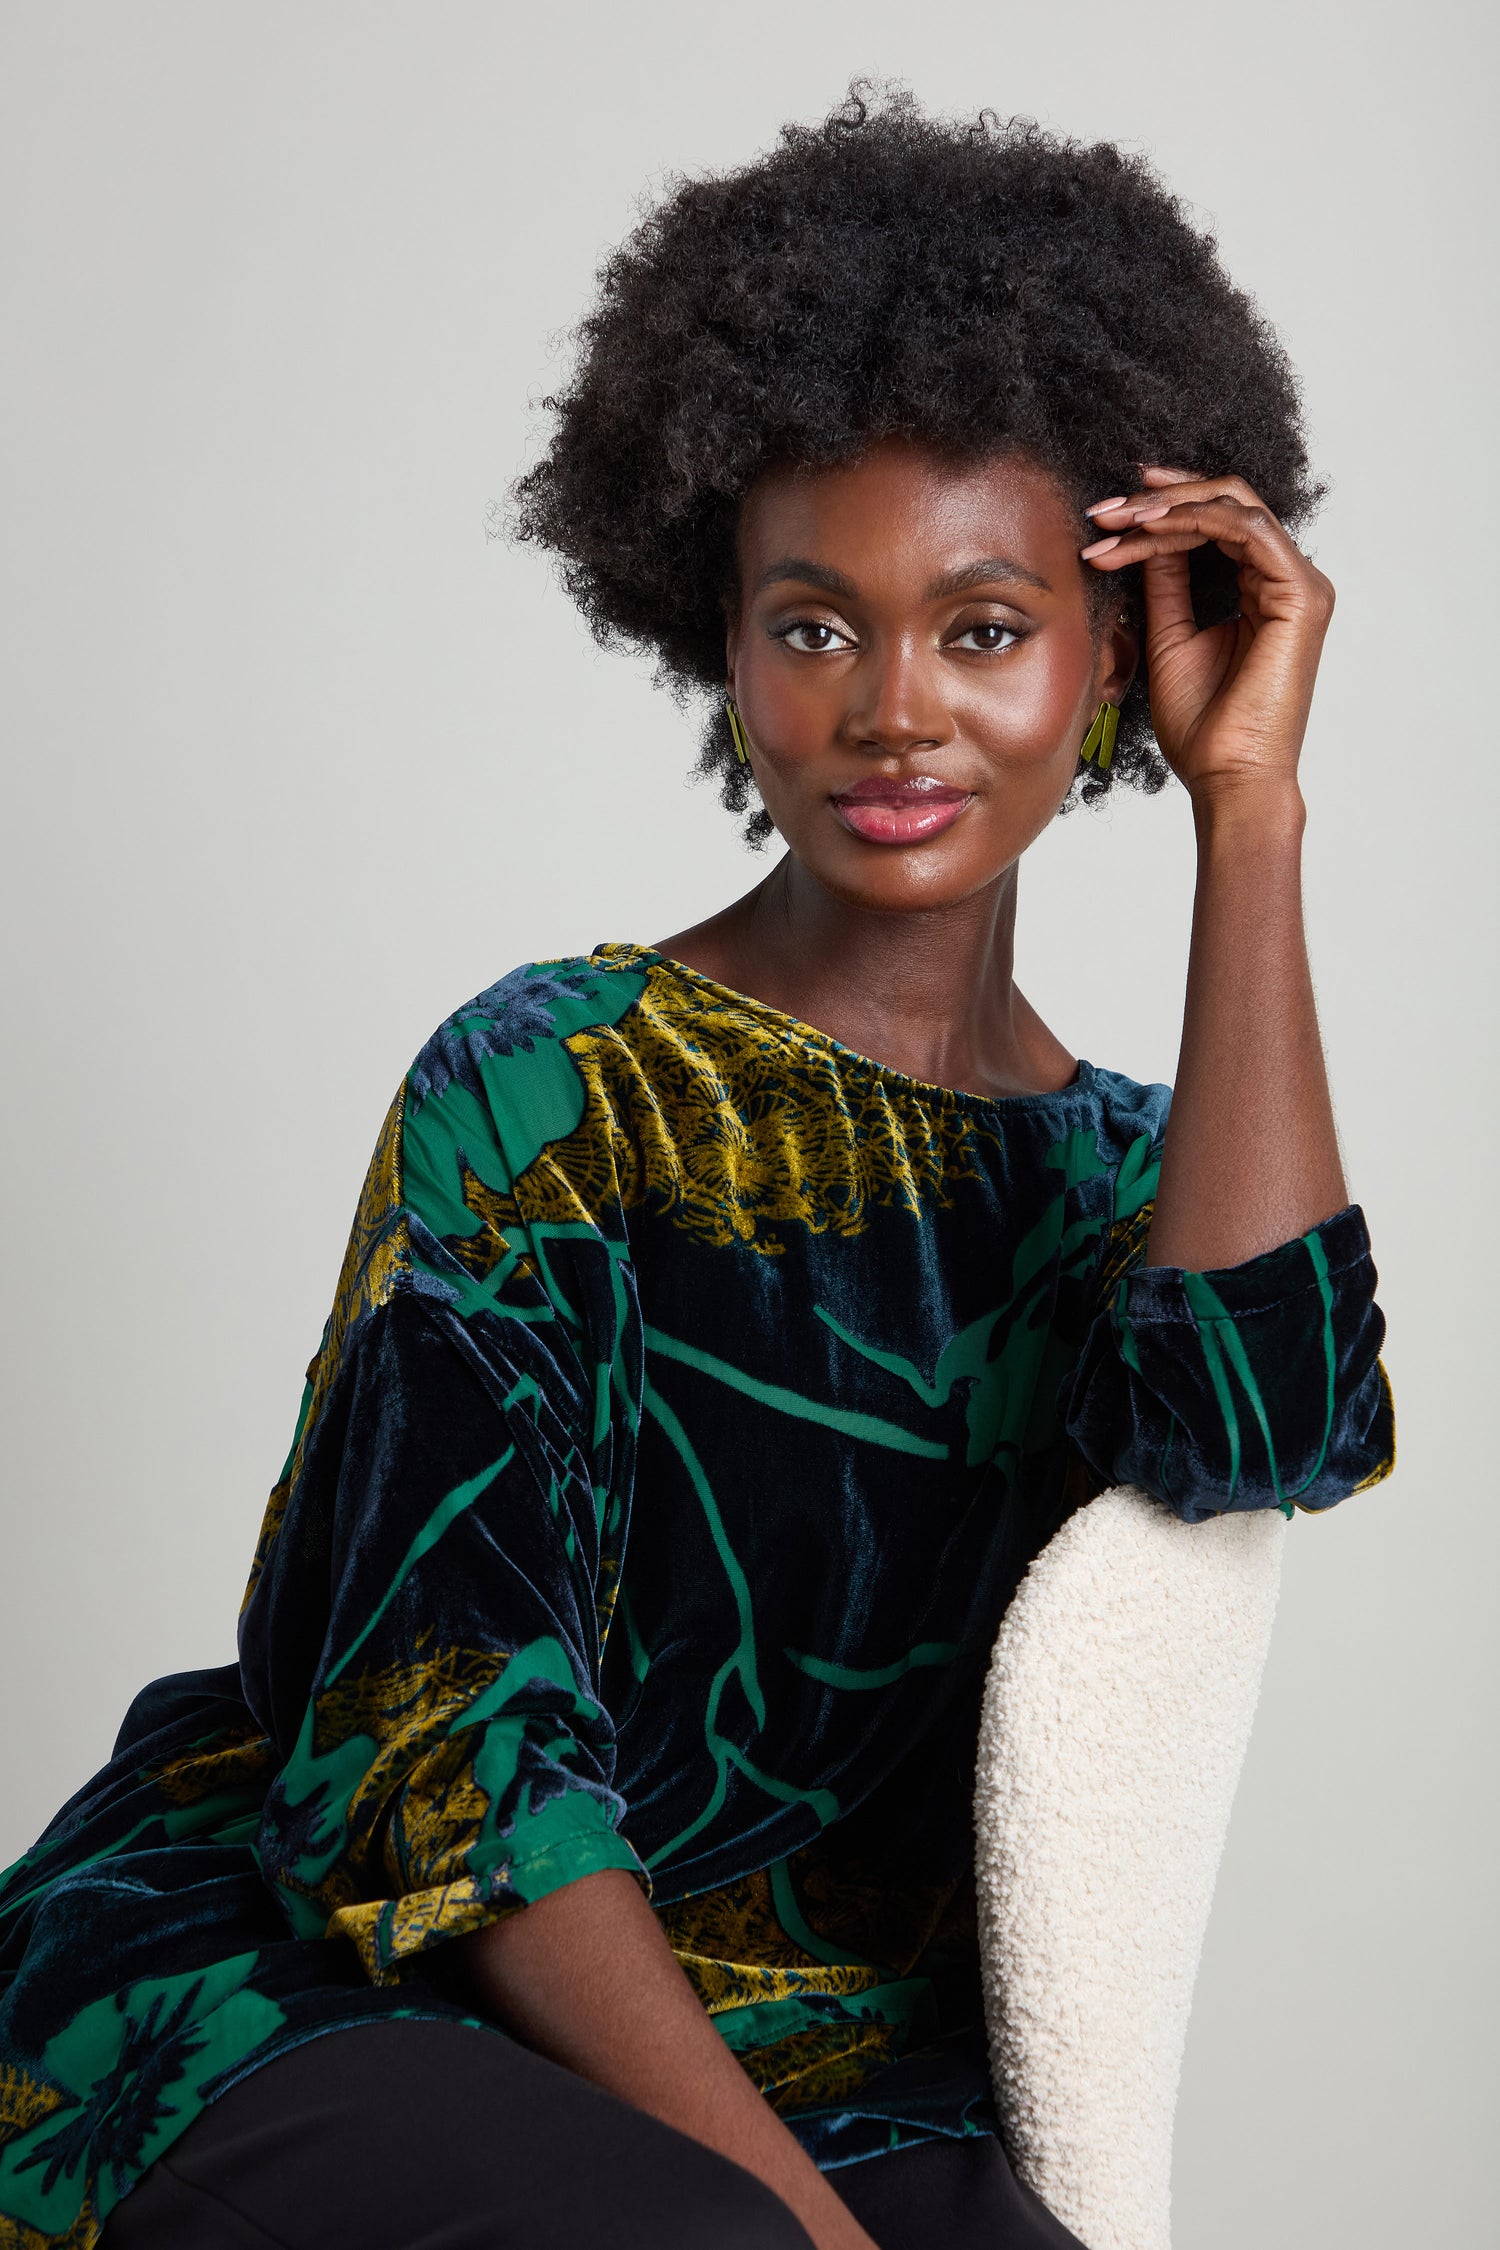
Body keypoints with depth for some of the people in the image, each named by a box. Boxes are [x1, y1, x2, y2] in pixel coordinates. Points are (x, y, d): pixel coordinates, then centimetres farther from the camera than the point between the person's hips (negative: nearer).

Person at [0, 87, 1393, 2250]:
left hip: (813, 2073, 4)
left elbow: (1267, 1419, -16)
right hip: (296, 2005, -3)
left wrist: (1250, 799, -9)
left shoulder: (1129, 1177, 9)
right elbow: (453, 1739, -12)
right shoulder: (551, 1086, -4)